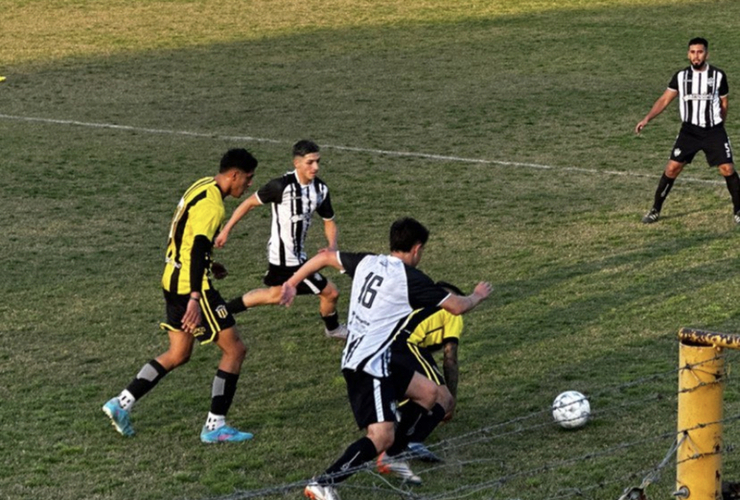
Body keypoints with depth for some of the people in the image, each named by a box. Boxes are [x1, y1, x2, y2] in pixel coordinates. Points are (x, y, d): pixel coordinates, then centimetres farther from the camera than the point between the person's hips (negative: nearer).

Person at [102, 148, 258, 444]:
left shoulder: (202, 187, 9)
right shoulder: (211, 205, -21)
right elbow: (198, 249, -31)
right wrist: (195, 298, -39)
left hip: (173, 280, 10)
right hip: (190, 286, -10)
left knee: (178, 355, 19)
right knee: (235, 349, -1)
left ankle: (122, 404, 17)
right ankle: (215, 427, 3)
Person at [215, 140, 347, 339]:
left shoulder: (321, 189, -3)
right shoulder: (282, 186, -22)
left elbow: (329, 221, 9)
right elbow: (250, 202, -11)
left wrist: (332, 246, -11)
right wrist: (226, 230, -8)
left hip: (296, 254, 8)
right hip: (286, 257, -8)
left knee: (275, 295, 28)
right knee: (330, 292, 1)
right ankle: (332, 328, 32)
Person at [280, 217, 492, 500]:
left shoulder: (367, 262, 8)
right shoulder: (410, 277, -12)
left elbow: (324, 257, 19)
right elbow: (457, 307, -5)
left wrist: (292, 283, 32)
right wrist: (478, 296, 16)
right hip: (369, 365, -9)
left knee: (432, 395, 16)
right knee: (382, 436, -17)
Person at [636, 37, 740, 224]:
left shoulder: (718, 75, -2)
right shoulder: (681, 76, -1)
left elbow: (723, 104, 9)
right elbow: (664, 100, 1)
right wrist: (647, 119, -11)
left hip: (714, 131, -1)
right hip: (689, 131, 1)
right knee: (672, 168, -5)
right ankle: (655, 210, 6)